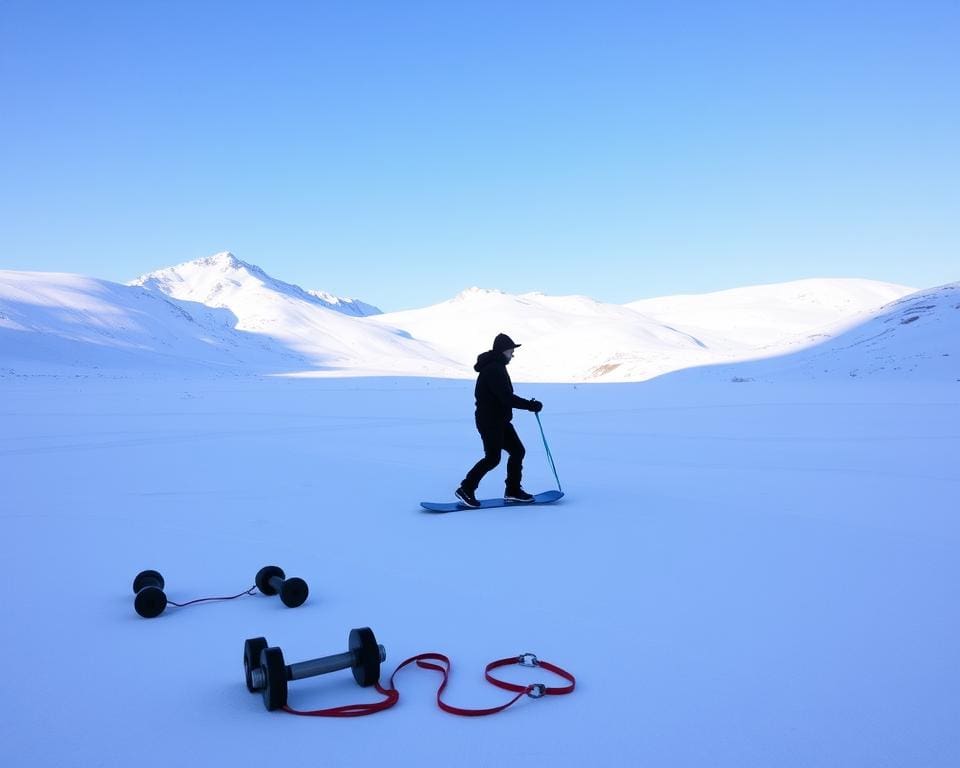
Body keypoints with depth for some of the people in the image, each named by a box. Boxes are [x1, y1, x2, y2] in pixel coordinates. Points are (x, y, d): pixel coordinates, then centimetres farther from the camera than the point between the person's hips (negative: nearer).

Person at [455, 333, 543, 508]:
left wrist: (528, 404, 9)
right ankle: (466, 489, -2)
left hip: (499, 420, 11)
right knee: (493, 457, -10)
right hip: (490, 420, -11)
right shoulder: (493, 369, -18)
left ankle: (513, 491, 16)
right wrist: (531, 405, -17)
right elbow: (506, 398, -23)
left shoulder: (496, 367, 16)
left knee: (518, 450, 9)